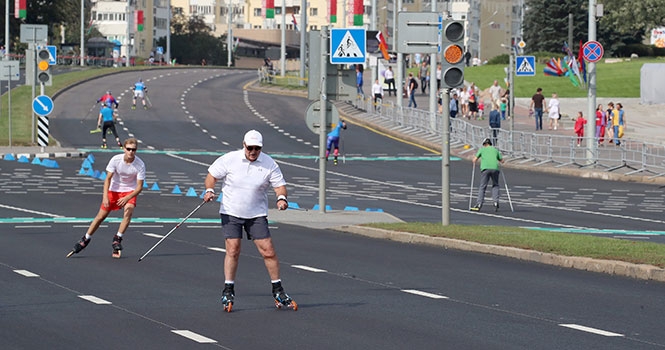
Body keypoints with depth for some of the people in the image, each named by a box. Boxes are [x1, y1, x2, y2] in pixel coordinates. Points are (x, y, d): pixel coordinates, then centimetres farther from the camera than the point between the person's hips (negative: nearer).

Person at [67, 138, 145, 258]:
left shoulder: (140, 165, -21)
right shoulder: (116, 159, -20)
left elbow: (139, 187, -17)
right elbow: (108, 178, -16)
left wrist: (127, 198, -33)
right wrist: (105, 196, -30)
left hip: (130, 191, 0)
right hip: (113, 190, 1)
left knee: (128, 211, -28)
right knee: (101, 216, 3)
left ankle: (117, 239, -14)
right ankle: (85, 240, 20)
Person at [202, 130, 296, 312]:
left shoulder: (269, 163, -4)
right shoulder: (230, 159, -6)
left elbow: (279, 184, -2)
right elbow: (212, 175, 3)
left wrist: (281, 197, -23)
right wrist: (209, 190, -16)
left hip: (257, 215, 1)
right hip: (231, 213, -1)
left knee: (268, 250, -4)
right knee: (233, 250, -8)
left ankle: (278, 292, 8)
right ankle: (228, 291, 3)